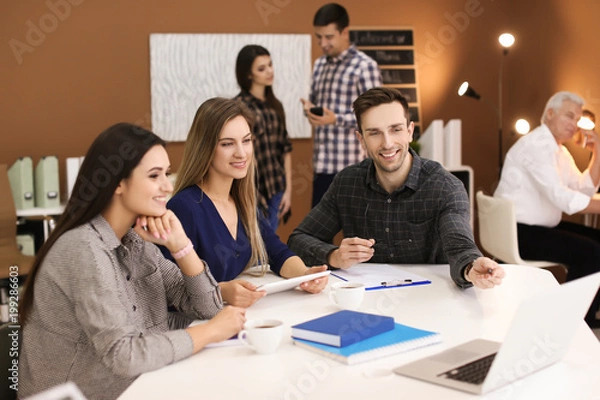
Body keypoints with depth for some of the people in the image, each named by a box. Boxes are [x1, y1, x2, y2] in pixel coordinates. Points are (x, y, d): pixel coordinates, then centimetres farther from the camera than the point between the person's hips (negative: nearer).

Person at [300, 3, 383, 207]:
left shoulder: (365, 66, -10)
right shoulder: (320, 65, 13)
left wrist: (336, 119, -24)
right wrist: (309, 108, -2)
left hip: (353, 167, -7)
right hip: (323, 164, 7)